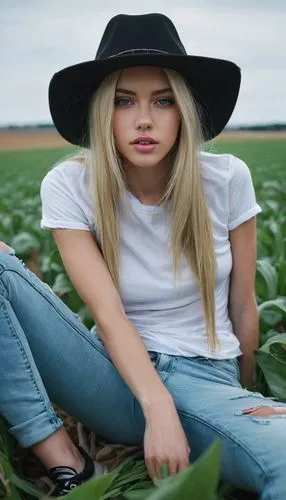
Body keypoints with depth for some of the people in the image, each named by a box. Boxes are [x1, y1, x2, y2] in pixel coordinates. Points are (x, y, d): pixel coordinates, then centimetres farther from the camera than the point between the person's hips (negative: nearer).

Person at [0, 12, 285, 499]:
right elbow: (108, 313, -16)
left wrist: (245, 401, 14)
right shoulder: (69, 187, -9)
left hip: (207, 382, 0)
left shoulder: (227, 179, -8)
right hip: (117, 378, 1)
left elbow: (242, 304, 3)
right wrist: (158, 409, -30)